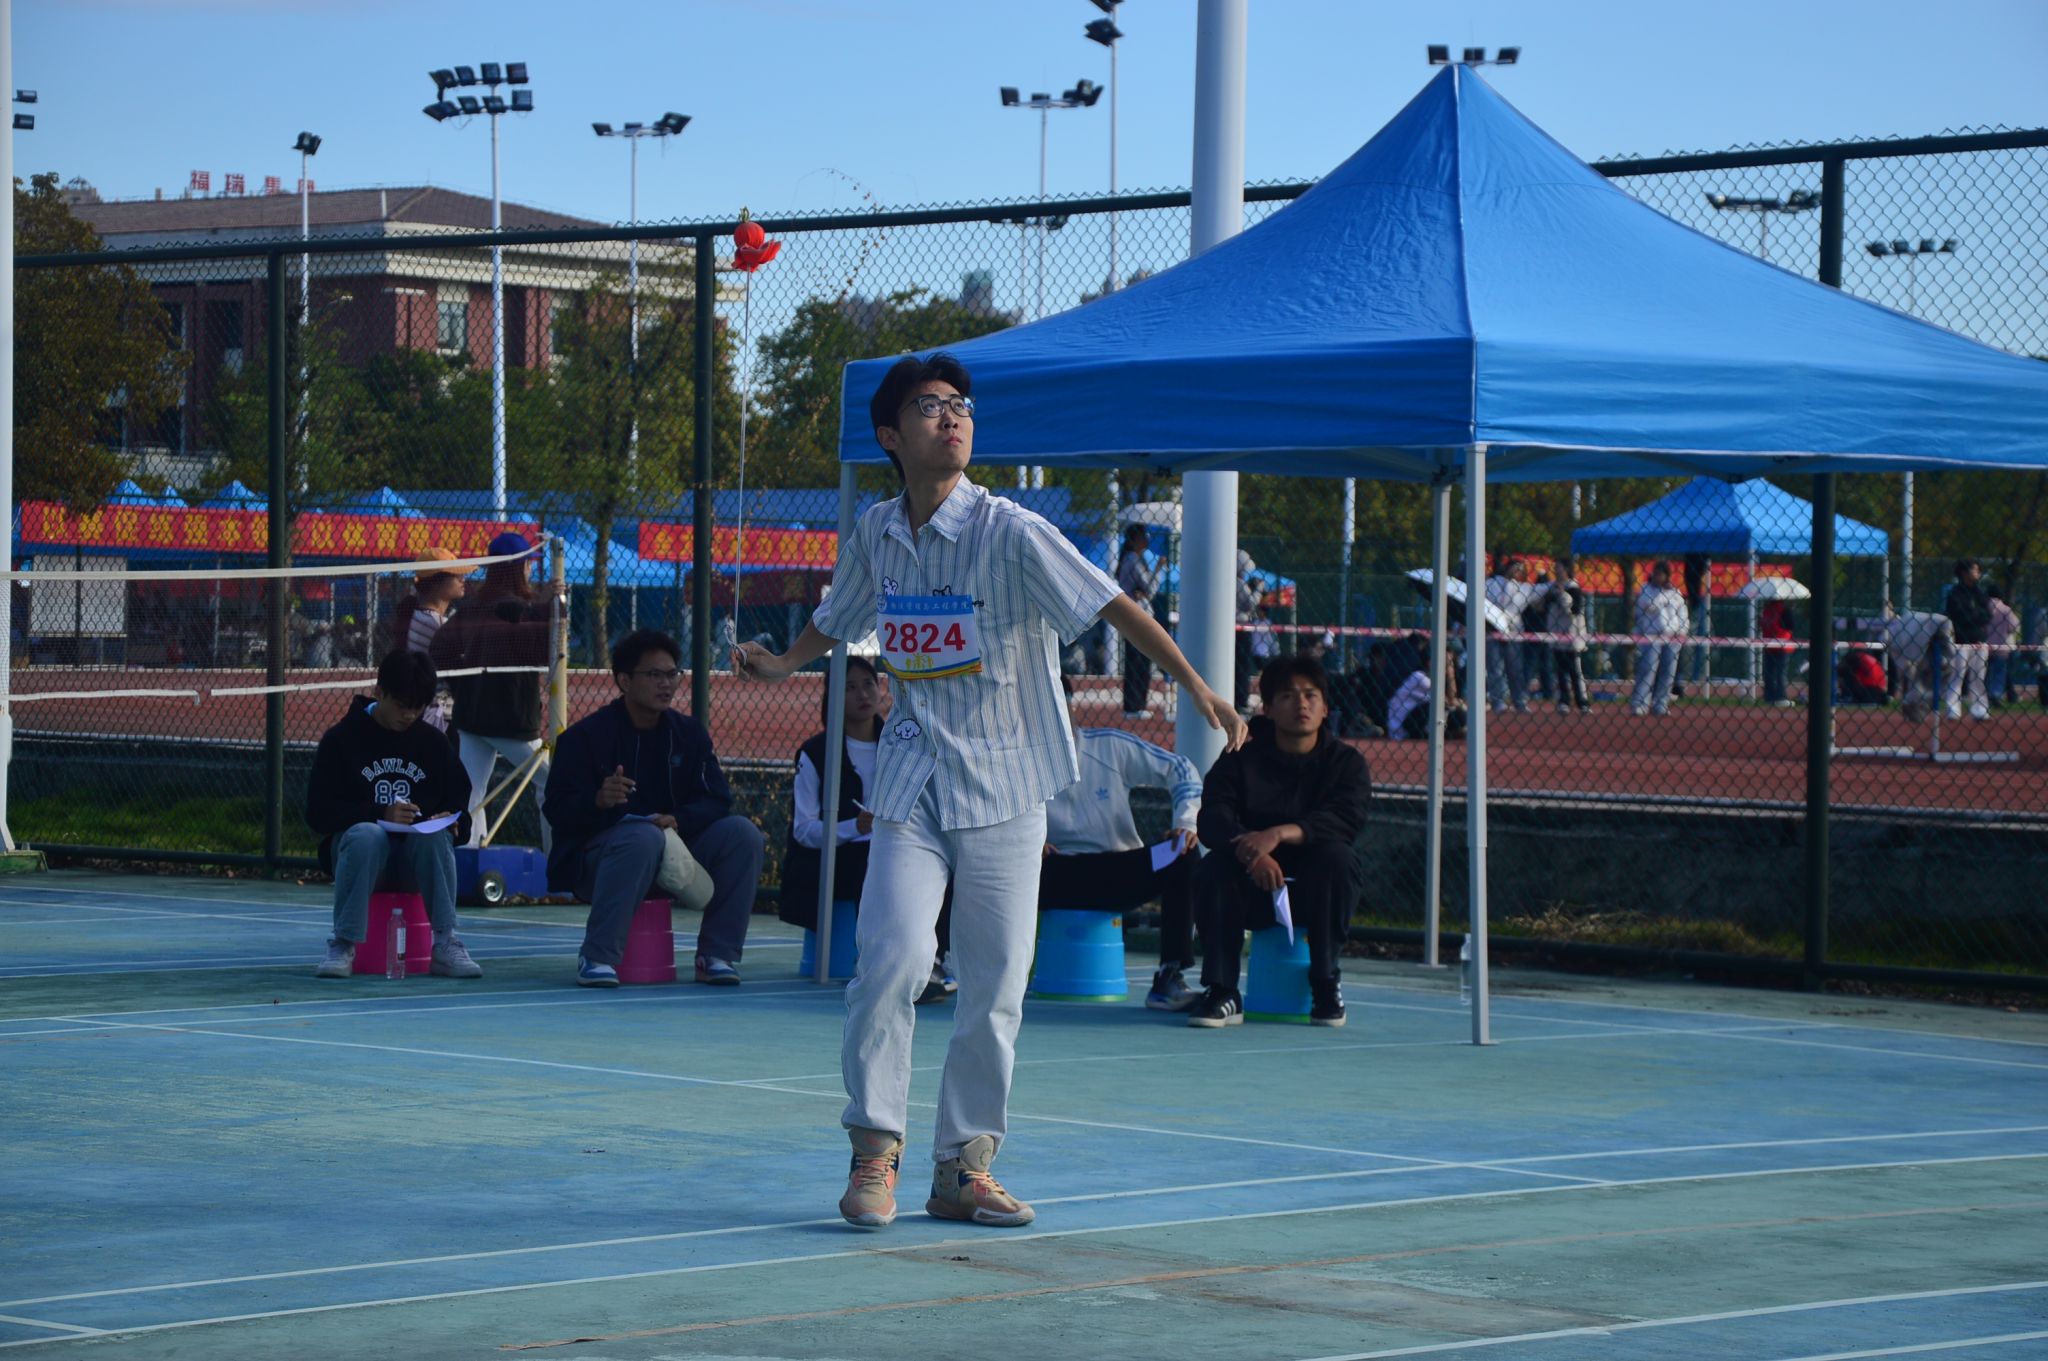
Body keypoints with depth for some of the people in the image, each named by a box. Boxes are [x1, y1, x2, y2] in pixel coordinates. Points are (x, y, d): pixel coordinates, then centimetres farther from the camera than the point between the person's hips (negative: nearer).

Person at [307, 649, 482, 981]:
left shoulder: (433, 743, 9)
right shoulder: (341, 739, 0)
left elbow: (460, 801, 10)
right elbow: (318, 813, -8)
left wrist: (450, 821, -16)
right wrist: (381, 815, -22)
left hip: (417, 857, 2)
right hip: (358, 850, -2)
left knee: (434, 837, -33)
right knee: (367, 834, -37)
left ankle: (446, 944, -31)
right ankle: (343, 946, -33)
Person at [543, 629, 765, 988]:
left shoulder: (689, 733, 8)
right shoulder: (585, 736, -6)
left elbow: (716, 801, 0)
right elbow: (557, 810, -13)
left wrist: (678, 821, -22)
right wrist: (599, 800, -35)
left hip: (672, 853, 5)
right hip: (595, 859, -5)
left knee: (742, 833, -15)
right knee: (644, 838, -38)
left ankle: (716, 955, -12)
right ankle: (596, 958, -33)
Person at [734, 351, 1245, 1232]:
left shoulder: (1009, 532, -10)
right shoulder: (874, 534, 4)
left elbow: (1111, 604, -14)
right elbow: (839, 620, 24)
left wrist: (1193, 685, -22)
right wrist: (783, 663, 8)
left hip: (1003, 791, -2)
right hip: (911, 786, 2)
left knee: (995, 987, 0)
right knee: (892, 958, -15)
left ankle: (964, 1168, 12)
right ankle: (875, 1151, -2)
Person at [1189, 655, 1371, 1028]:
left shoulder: (1345, 761, 0)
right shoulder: (1242, 756, 1)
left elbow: (1345, 819, -20)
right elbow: (1211, 818, -14)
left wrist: (1279, 834, -37)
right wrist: (1252, 855, -35)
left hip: (1316, 895, -1)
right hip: (1254, 892, 1)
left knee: (1334, 854, -31)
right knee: (1214, 868, -28)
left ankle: (1325, 984, -19)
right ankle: (1222, 992, -26)